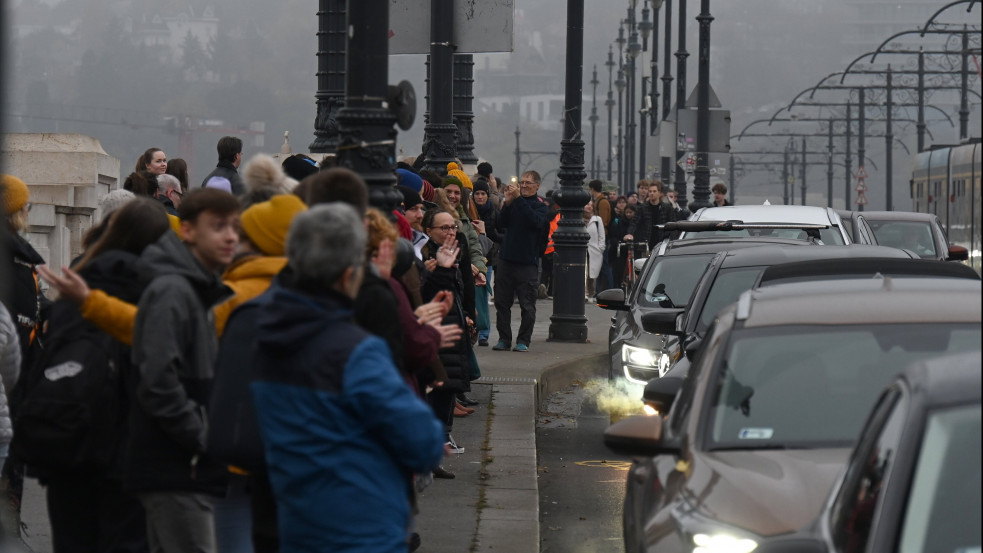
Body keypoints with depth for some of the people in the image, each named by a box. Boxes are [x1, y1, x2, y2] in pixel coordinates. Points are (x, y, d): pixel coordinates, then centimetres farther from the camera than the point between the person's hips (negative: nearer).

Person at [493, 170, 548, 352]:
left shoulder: (540, 205, 1)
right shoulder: (515, 202, 11)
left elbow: (536, 221, -19)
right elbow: (502, 224, 2)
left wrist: (519, 199, -20)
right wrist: (508, 202, -11)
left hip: (527, 262, -4)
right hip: (507, 259, 4)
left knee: (527, 305, -2)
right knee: (502, 302, 4)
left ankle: (523, 340, 5)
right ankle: (504, 339, 12)